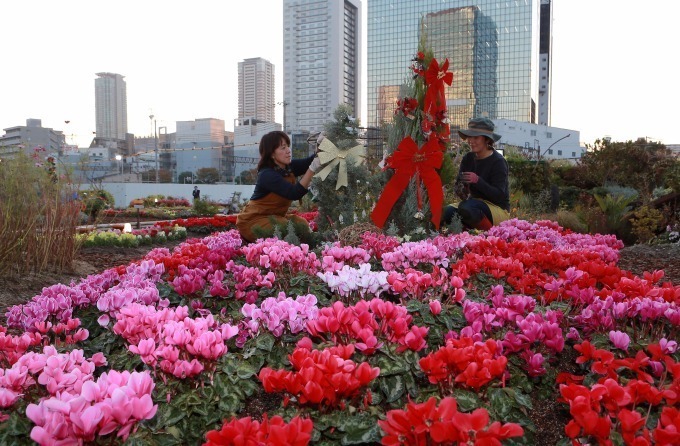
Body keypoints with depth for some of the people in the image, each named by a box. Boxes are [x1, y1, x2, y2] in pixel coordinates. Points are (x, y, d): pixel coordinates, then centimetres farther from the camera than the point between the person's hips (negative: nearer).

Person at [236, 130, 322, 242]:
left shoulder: (289, 167, -1)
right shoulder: (267, 175, -25)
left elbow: (310, 161, -12)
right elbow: (295, 194, -34)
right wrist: (312, 169, -41)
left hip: (273, 216, 8)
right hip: (253, 220, -8)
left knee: (302, 223, -11)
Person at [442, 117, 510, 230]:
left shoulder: (498, 162, -12)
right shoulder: (468, 158, 5)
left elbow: (499, 196, -20)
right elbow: (459, 184, 0)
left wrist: (478, 181, -33)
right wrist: (461, 190, -24)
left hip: (498, 209, -5)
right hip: (476, 205, 5)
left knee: (466, 207, -34)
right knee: (449, 211, -24)